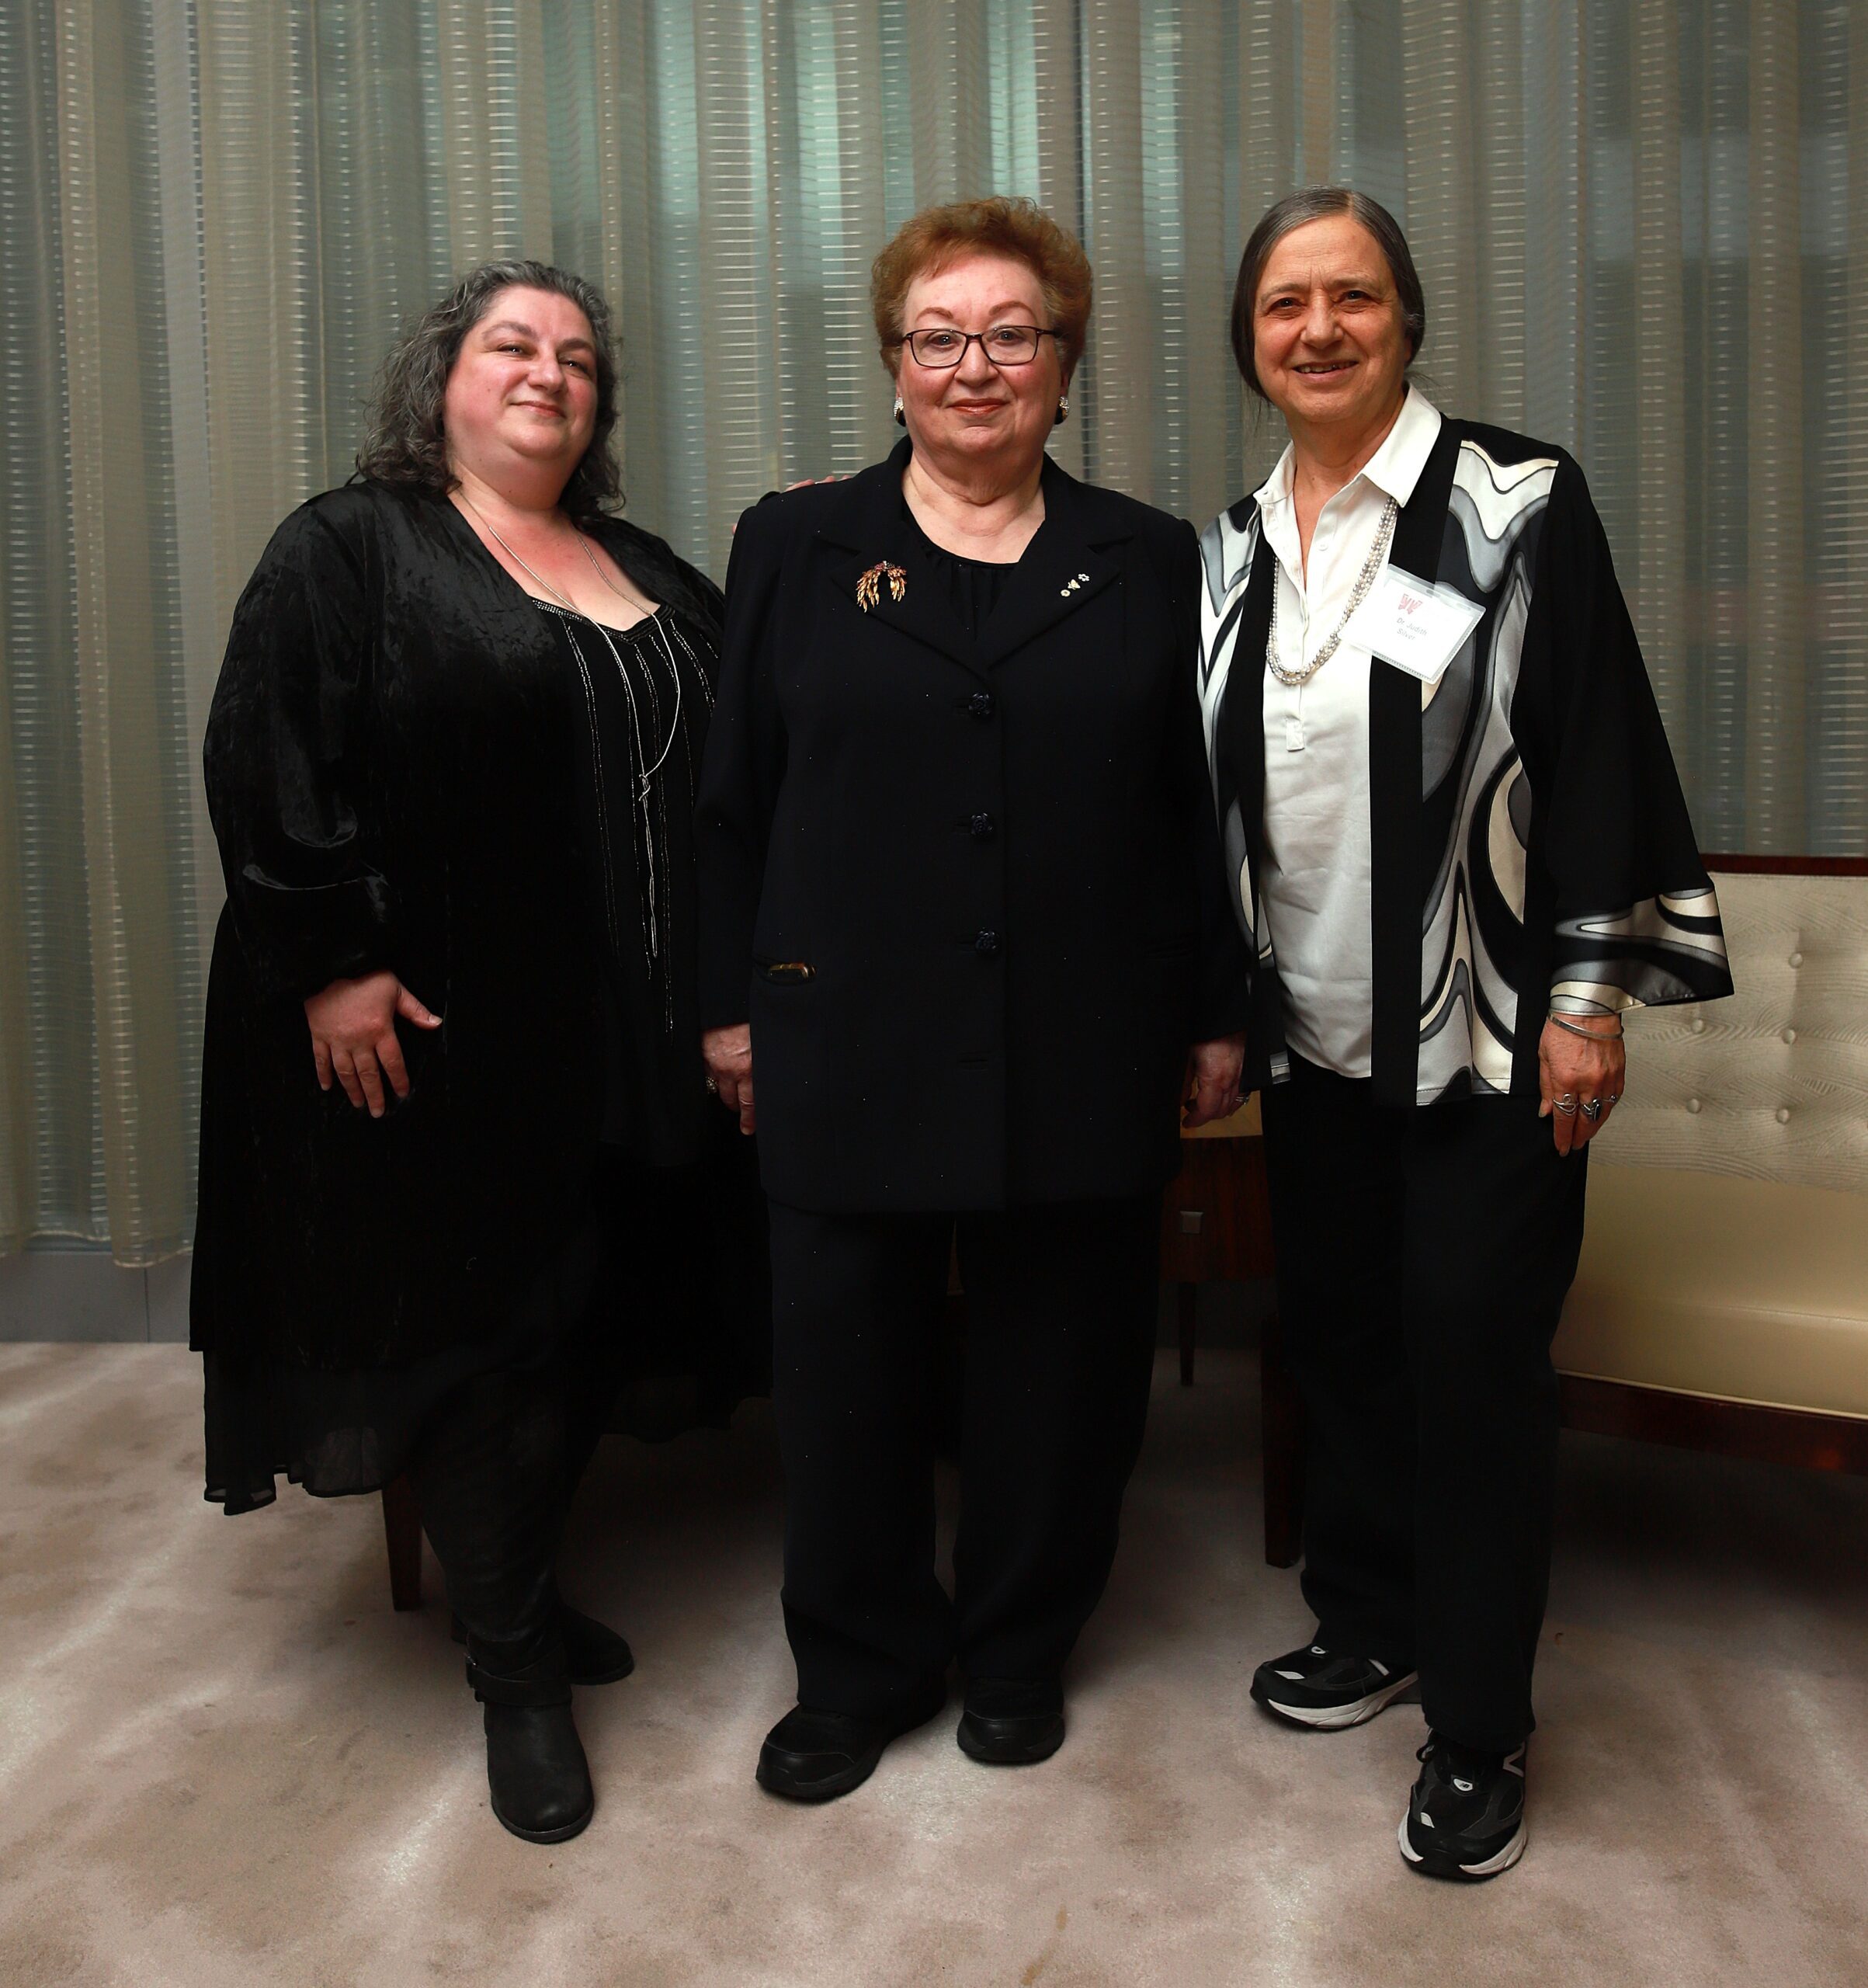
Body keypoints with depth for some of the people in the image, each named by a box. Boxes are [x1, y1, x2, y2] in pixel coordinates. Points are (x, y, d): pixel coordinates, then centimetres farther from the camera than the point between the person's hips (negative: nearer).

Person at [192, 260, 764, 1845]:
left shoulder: (643, 571, 17)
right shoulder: (349, 548, -2)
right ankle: (514, 1672, 17)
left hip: (629, 1042, 6)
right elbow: (270, 762, -11)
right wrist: (334, 963, -16)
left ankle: (519, 1584, 32)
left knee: (590, 1317, 11)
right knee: (485, 1323, 1)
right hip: (449, 1034, -6)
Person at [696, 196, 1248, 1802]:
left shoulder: (1149, 564, 8)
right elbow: (732, 803, 6)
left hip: (1084, 1055, 1)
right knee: (846, 1368, 7)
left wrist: (1218, 1019, 5)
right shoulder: (797, 547, 7)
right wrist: (731, 1006, 3)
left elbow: (1203, 813, 8)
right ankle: (860, 1668, 28)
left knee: (1058, 1367, 11)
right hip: (850, 1048, 0)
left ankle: (1022, 1650, 33)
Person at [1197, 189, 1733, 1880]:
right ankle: (1368, 1619, 34)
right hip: (1316, 1029, 5)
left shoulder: (1515, 502, -7)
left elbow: (1599, 747, -9)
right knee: (1338, 1328, 13)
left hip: (1487, 1036, -5)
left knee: (1474, 1354, -1)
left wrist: (1588, 995, -12)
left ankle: (1480, 1725, 15)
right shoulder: (1239, 544, 9)